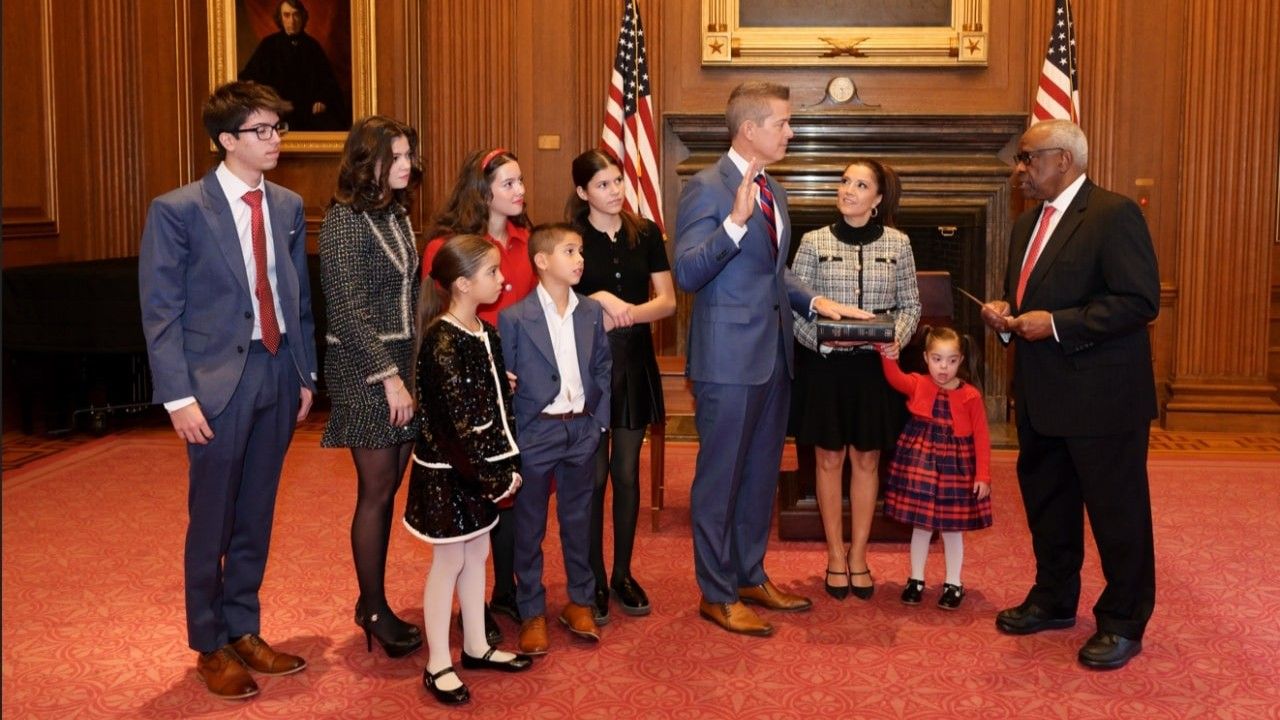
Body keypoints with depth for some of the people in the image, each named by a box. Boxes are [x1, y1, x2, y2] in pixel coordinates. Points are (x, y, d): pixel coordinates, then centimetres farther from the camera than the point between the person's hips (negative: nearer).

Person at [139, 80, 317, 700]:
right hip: (218, 378, -5)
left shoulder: (288, 206, 7)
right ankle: (210, 645, 22)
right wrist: (179, 396, -14)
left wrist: (305, 374, 10)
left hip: (277, 373, 5)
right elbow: (160, 312, -9)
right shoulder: (178, 209, -9)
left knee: (256, 515, 14)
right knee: (211, 520, 6)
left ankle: (243, 631, 29)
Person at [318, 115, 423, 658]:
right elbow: (350, 311, -16)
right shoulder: (345, 219, -11)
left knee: (387, 489, 11)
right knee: (376, 491, 0)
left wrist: (414, 368, 5)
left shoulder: (397, 215, 11)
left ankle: (373, 601, 21)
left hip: (404, 363, 7)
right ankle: (374, 611, 13)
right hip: (363, 370, -7)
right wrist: (389, 377, -17)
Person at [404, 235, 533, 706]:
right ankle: (438, 665, 16)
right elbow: (457, 423, -22)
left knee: (477, 554, 17)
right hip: (448, 472, -8)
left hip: (481, 468, 8)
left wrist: (507, 467, 4)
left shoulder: (485, 333, 6)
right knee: (449, 562, 3)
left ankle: (475, 647, 32)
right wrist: (492, 479, -17)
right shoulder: (442, 344, -21)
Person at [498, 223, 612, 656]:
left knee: (578, 522, 14)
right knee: (530, 527, 7)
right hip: (534, 434, -3)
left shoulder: (592, 312, 3)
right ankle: (532, 612, 19)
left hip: (581, 431, 4)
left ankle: (580, 601, 28)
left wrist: (599, 421, 3)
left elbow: (603, 370, 9)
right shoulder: (514, 318, -9)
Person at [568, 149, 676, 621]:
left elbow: (667, 300, 1)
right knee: (593, 474, 3)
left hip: (634, 361, 3)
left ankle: (623, 574, 23)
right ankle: (593, 581, 15)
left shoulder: (645, 234, 3)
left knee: (627, 472, 10)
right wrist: (599, 300, -18)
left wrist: (627, 311, -16)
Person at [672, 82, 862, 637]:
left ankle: (750, 576, 32)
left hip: (773, 355, 9)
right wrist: (736, 221, -33)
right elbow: (686, 274, -22)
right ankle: (717, 594, 15)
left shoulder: (772, 191, 14)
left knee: (762, 472, 18)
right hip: (730, 357, -9)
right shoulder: (707, 188, -13)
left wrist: (814, 301, 8)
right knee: (720, 476, 3)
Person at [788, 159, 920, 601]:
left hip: (875, 366, 1)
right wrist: (823, 338, -18)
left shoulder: (897, 243, 2)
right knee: (829, 459, 7)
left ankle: (858, 556, 21)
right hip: (824, 365, -1)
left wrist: (898, 336, -12)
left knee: (867, 460, 9)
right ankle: (836, 556, 20)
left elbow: (910, 304, 7)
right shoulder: (814, 242, -2)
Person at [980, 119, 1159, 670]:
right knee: (1046, 501, 18)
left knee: (1116, 510, 3)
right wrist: (1005, 311, 2)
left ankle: (1123, 623, 18)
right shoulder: (1028, 224, 14)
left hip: (1102, 396, -9)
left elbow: (1140, 302, -20)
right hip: (1042, 396, 9)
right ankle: (1054, 600, 35)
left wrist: (1057, 325, -22)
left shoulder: (1114, 215, -14)